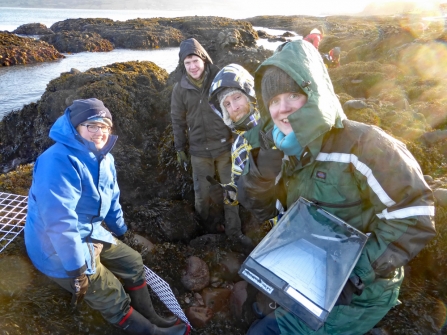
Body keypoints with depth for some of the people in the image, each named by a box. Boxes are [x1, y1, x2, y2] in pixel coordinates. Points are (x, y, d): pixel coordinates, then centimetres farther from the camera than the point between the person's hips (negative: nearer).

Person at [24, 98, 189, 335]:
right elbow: (59, 221, -32)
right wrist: (78, 270, -27)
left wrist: (121, 231, 24)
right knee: (114, 301, 2)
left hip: (91, 234, 9)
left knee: (133, 262, 16)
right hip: (60, 248, -9)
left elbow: (111, 201, 15)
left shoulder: (104, 158, 2)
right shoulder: (59, 161, -29)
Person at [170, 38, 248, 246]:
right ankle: (204, 229, 35)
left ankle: (234, 231, 25)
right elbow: (178, 121, 5)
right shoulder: (180, 88, -3)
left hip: (225, 145, 0)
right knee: (201, 194, 11)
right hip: (199, 150, 1)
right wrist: (180, 149, 6)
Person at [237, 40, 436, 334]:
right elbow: (252, 200, -3)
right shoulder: (293, 150, -2)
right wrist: (269, 158, -19)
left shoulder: (362, 143, -24)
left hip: (358, 292, -6)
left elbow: (415, 217, -24)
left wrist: (358, 273, -27)